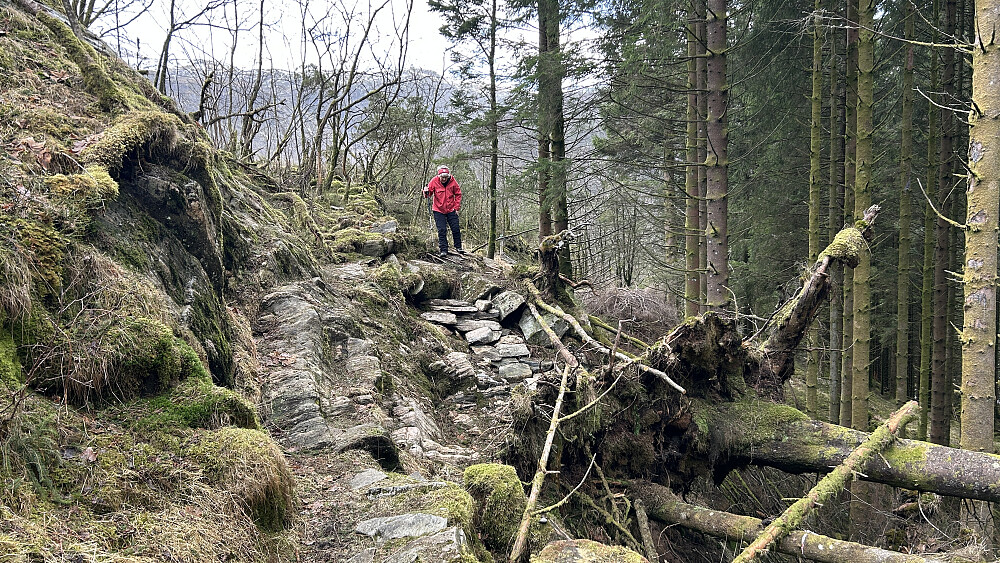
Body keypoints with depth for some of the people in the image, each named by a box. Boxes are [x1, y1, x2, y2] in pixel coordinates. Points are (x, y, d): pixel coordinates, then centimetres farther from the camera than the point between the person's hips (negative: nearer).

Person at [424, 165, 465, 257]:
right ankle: (443, 250, 2)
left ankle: (458, 247, 20)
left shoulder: (453, 181, -8)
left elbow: (458, 194, 3)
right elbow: (429, 194, -6)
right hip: (439, 210, -1)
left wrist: (457, 207, -1)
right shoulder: (434, 181, -11)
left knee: (455, 229, 3)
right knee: (441, 230, -3)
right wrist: (426, 192, -30)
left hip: (451, 210, 1)